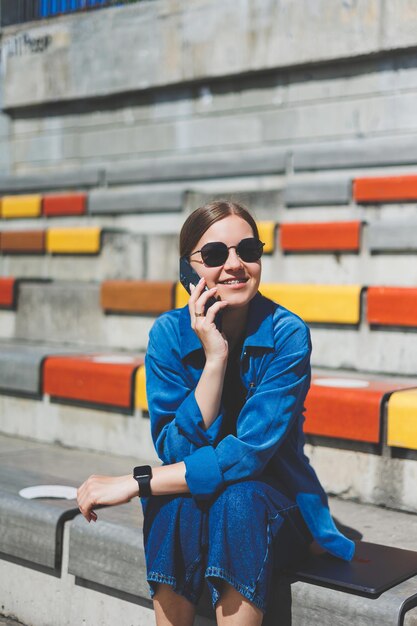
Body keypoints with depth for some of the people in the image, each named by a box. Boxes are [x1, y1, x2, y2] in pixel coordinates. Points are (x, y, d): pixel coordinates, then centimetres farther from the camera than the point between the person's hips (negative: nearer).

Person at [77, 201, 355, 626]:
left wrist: (133, 483, -25)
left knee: (237, 499, -33)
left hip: (272, 506, -1)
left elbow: (249, 453, -24)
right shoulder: (169, 333, -10)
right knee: (177, 501, -31)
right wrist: (214, 359, -26)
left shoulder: (287, 335, -17)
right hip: (185, 505, 1)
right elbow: (176, 451, -16)